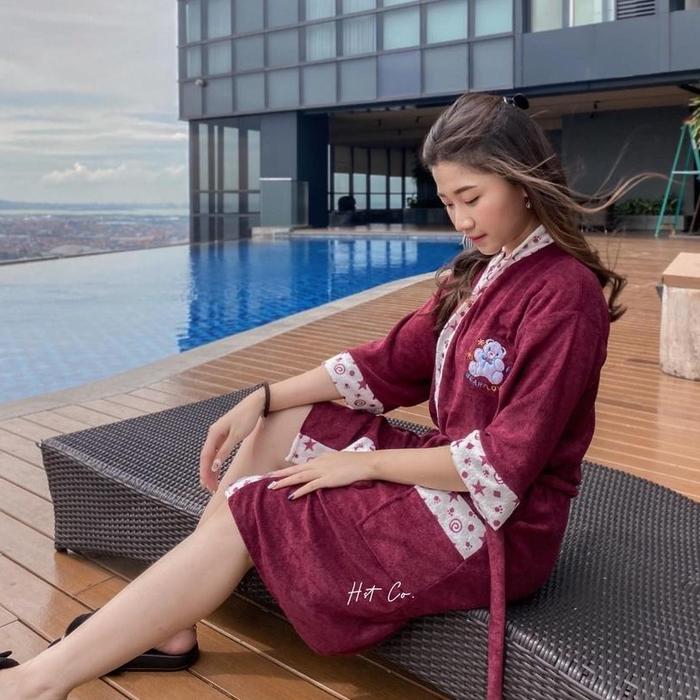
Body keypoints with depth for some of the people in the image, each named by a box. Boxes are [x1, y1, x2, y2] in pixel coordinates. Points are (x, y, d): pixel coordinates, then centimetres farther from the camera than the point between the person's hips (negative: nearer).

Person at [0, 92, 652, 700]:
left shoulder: (565, 294, -20)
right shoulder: (478, 272, 8)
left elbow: (505, 464, -23)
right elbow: (387, 363, 6)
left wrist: (363, 463, -16)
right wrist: (262, 399, -3)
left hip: (499, 525, -8)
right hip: (451, 469, 9)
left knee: (247, 513, -12)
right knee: (277, 426, 4)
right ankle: (173, 626, 6)